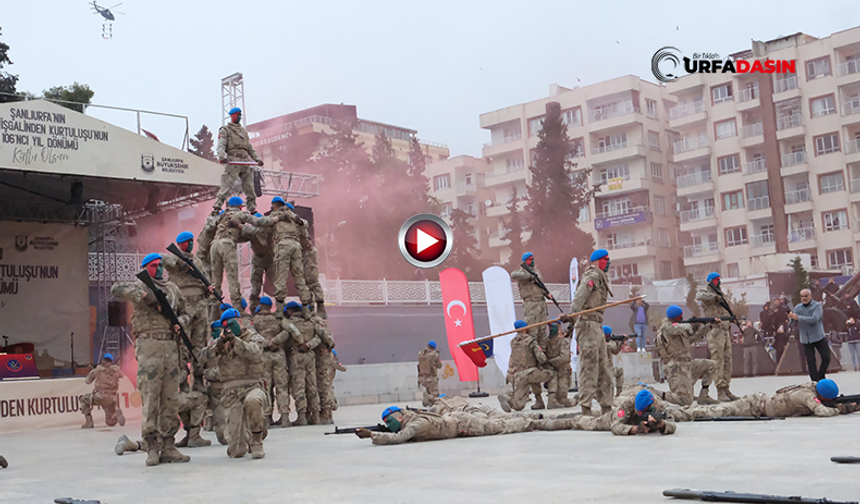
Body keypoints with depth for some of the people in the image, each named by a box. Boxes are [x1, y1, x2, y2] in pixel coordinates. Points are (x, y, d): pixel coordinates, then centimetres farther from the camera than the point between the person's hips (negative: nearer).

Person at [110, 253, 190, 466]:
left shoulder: (173, 289, 19)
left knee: (171, 397, 5)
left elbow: (184, 312, 27)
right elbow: (117, 289, -15)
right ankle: (152, 447, -3)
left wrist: (180, 322, 4)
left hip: (170, 346, 6)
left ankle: (168, 446, 10)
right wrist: (147, 297, -21)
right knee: (150, 395, -6)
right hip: (149, 346, -5)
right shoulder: (140, 285, 3)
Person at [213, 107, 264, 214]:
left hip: (245, 161, 6)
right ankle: (217, 208, -14)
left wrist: (257, 158, 15)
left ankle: (253, 210, 14)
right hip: (233, 161, -6)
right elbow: (221, 146, -6)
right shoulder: (225, 130, 8)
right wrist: (222, 156, -25)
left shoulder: (244, 131, 27)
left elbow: (250, 147, 28)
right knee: (226, 186, -13)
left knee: (249, 187, 7)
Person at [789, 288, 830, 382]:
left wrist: (798, 317, -27)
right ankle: (815, 382, 7)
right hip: (806, 340, 2)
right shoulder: (798, 308, 7)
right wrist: (792, 318, -14)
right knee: (810, 361, 0)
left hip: (818, 337, -2)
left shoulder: (817, 305, -6)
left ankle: (821, 376, 19)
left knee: (826, 358, -2)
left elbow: (814, 319, -23)